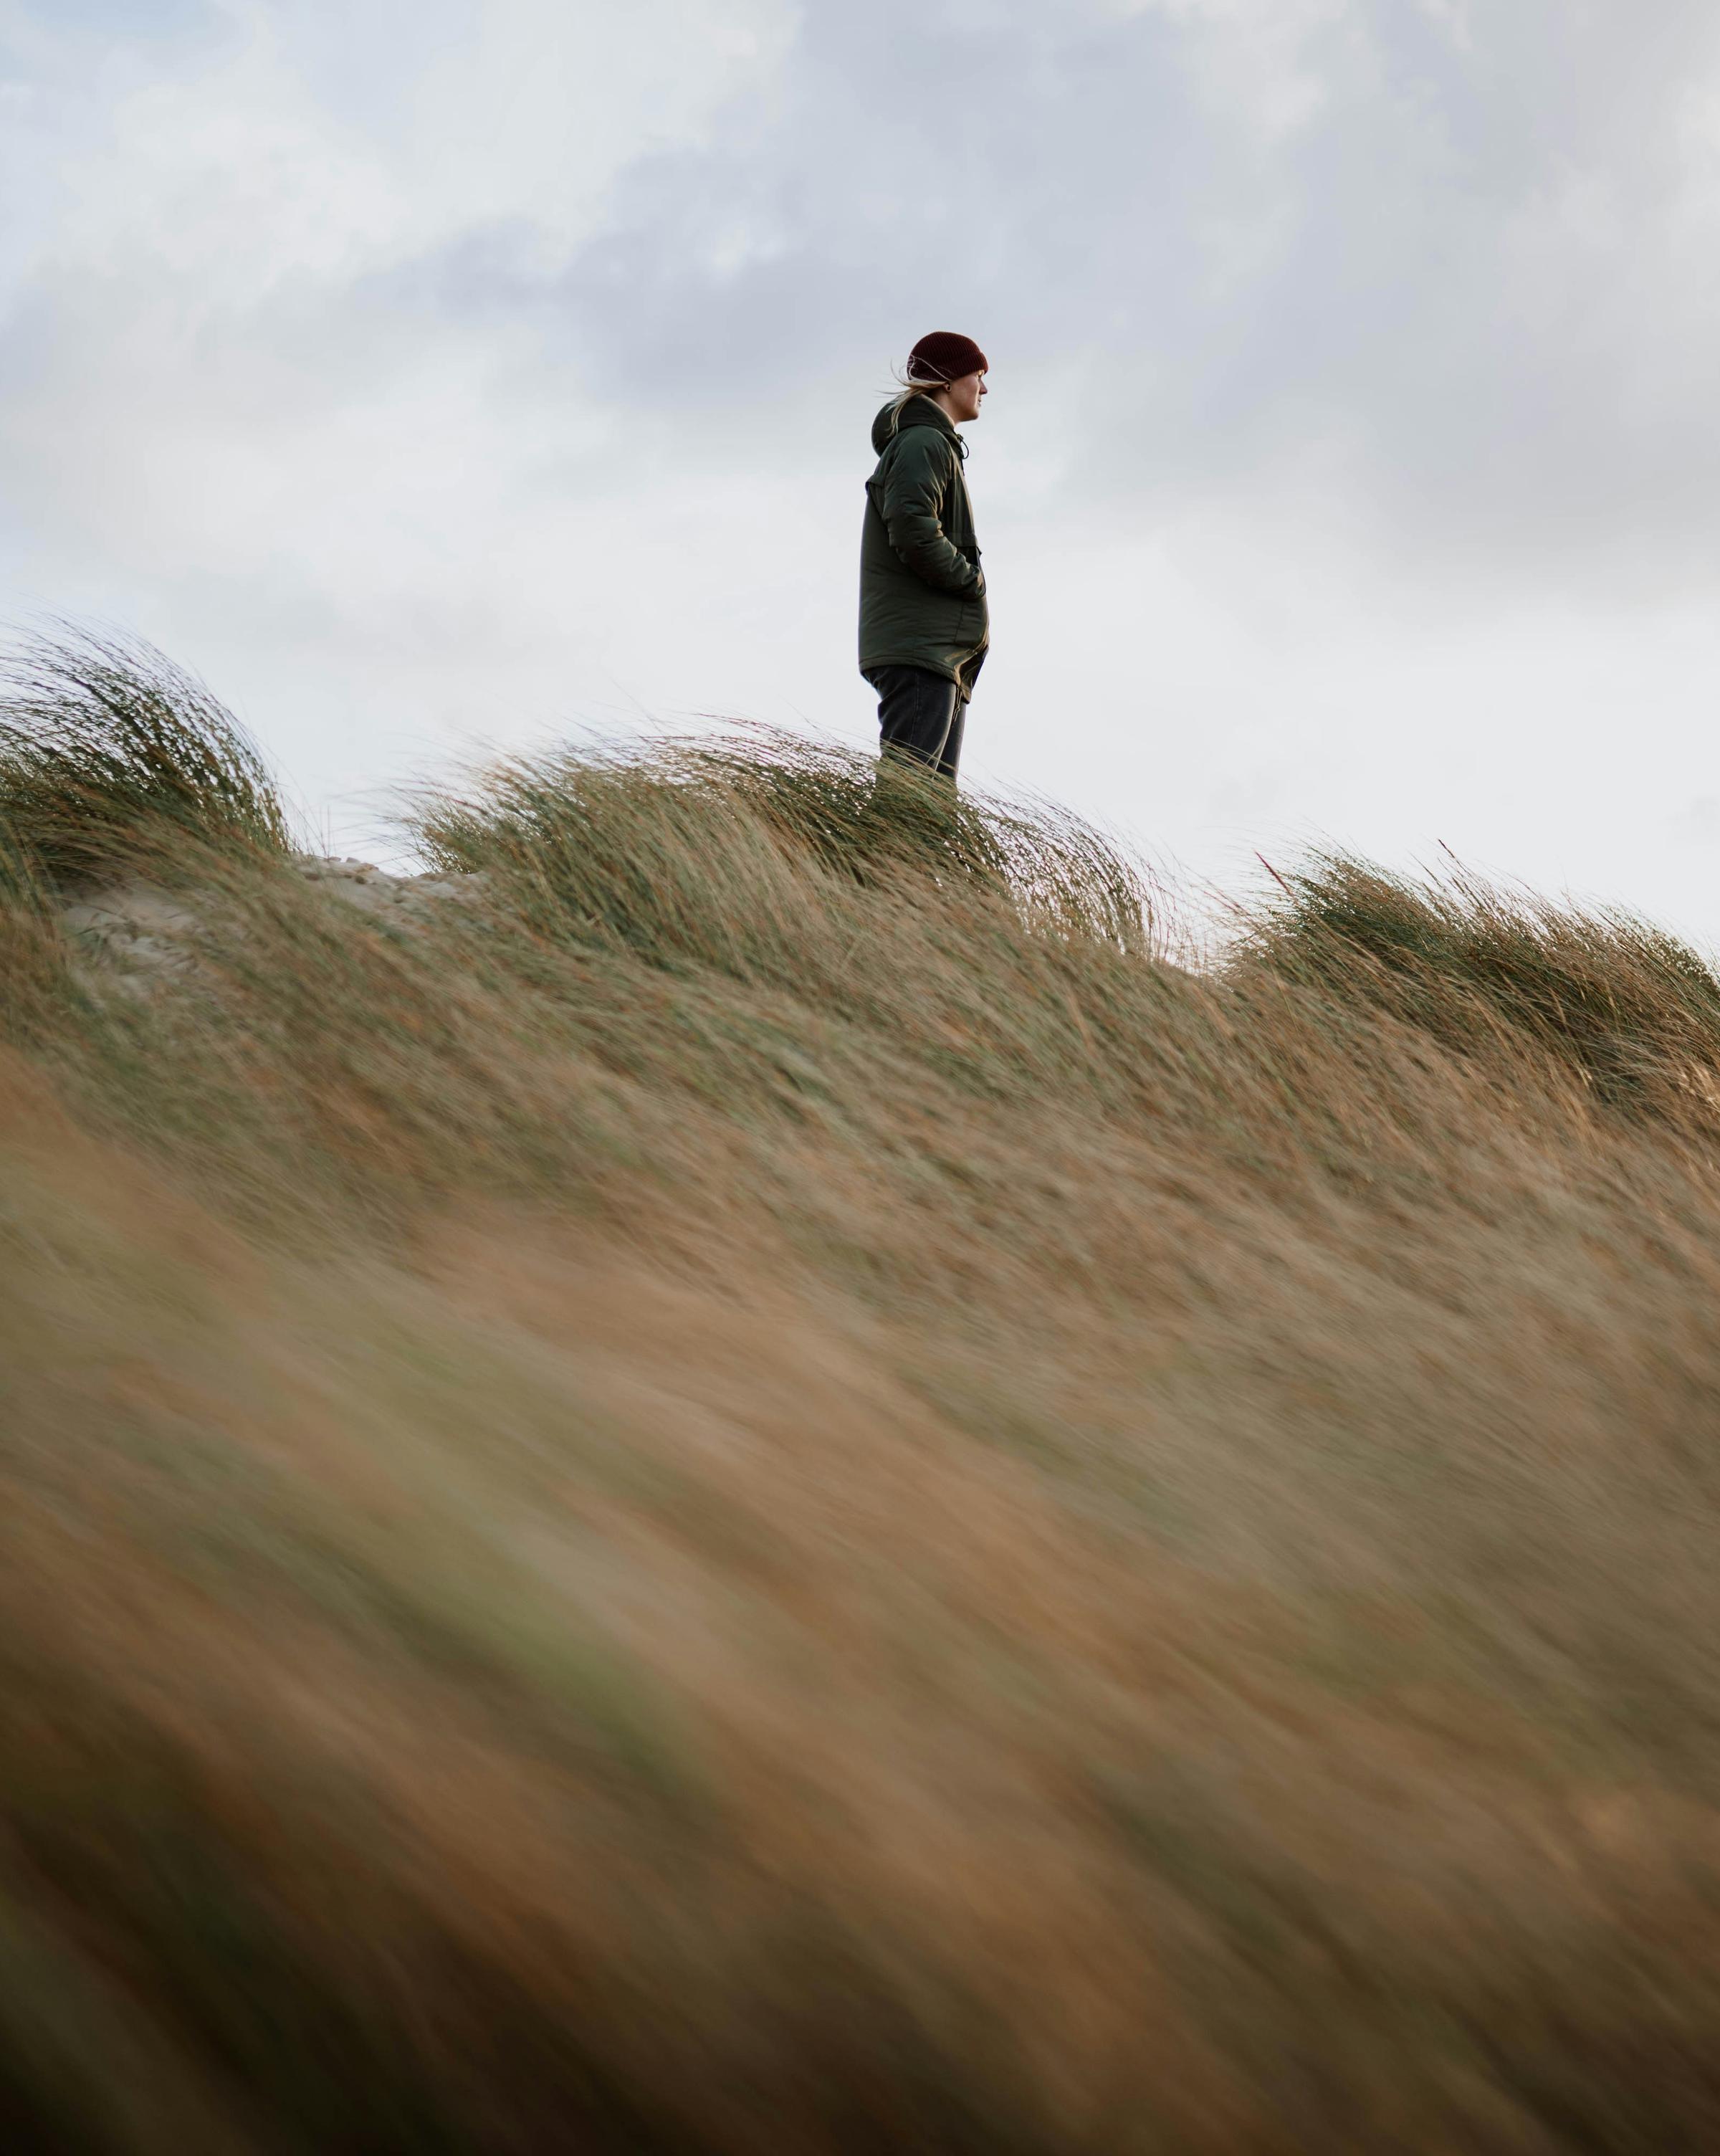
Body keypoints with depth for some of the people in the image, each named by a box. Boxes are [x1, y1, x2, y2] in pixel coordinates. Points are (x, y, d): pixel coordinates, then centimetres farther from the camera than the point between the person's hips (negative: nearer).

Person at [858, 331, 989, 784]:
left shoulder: (936, 445, 28)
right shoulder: (923, 442, -4)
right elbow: (912, 529, -20)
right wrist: (971, 580, -8)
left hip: (944, 650, 10)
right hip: (919, 643, -10)